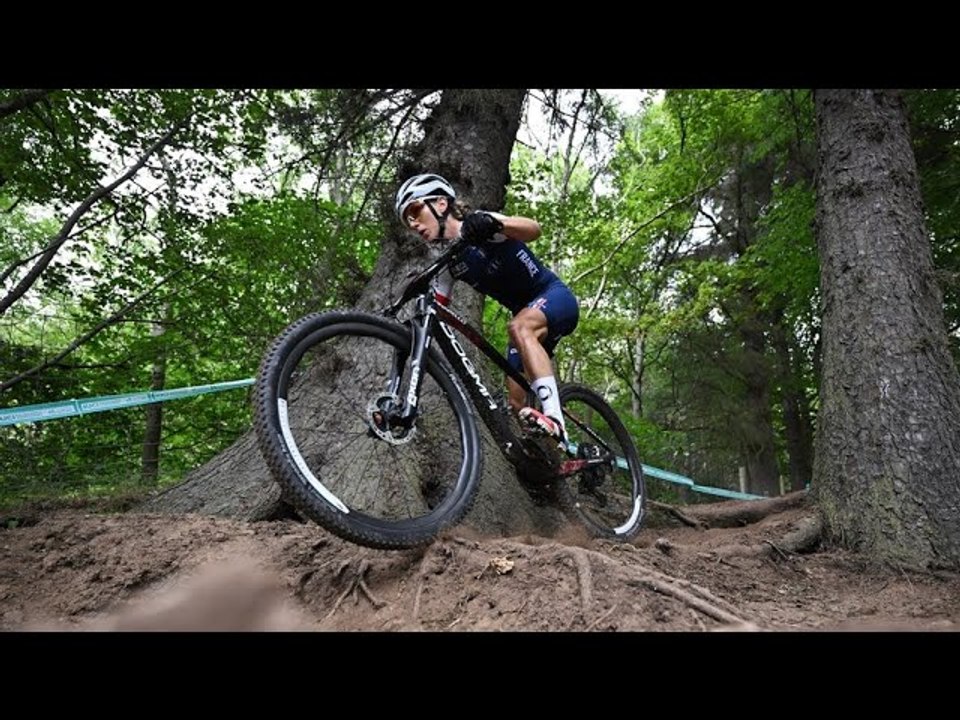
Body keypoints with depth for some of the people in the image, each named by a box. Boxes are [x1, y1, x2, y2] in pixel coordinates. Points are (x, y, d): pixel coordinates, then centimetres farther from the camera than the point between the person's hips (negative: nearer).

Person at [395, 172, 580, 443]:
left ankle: (555, 424, -43)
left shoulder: (479, 223, -18)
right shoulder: (448, 264, 1)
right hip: (526, 316, 7)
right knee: (519, 404, -2)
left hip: (555, 297, -7)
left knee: (519, 327, -39)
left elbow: (534, 229, -35)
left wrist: (494, 224, -54)